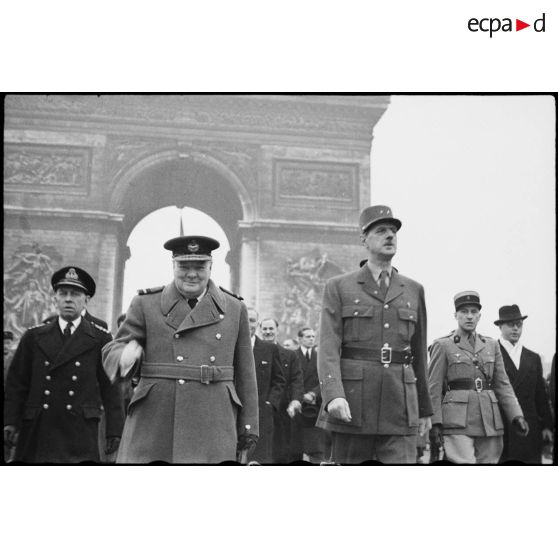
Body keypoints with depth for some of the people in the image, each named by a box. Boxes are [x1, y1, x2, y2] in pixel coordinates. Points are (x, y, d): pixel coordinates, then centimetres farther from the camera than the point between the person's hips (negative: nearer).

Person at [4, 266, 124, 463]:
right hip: (36, 432, 2)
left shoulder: (100, 339, 8)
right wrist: (10, 422, 0)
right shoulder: (33, 336, 13)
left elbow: (110, 387, 5)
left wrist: (114, 430, 0)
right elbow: (16, 382, 11)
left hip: (81, 431, -1)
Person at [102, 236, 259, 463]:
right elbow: (112, 350, 4)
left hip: (213, 430, 1)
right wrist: (126, 355, -20)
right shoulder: (145, 304, 7)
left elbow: (244, 374, 13)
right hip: (153, 426, 0)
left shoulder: (234, 308, 12)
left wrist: (248, 426, 10)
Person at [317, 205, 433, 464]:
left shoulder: (413, 290, 14)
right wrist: (334, 395, -21)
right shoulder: (339, 287, 5)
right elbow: (328, 348, -6)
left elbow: (419, 354, 17)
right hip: (352, 407, -2)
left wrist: (425, 408, 19)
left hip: (400, 409, 2)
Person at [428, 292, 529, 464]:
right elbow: (433, 389, 0)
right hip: (457, 421, -4)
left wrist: (516, 416, 1)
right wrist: (435, 424, -7)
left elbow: (502, 384, 14)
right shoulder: (442, 345, 3)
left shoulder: (492, 345, 16)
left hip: (490, 421, 5)